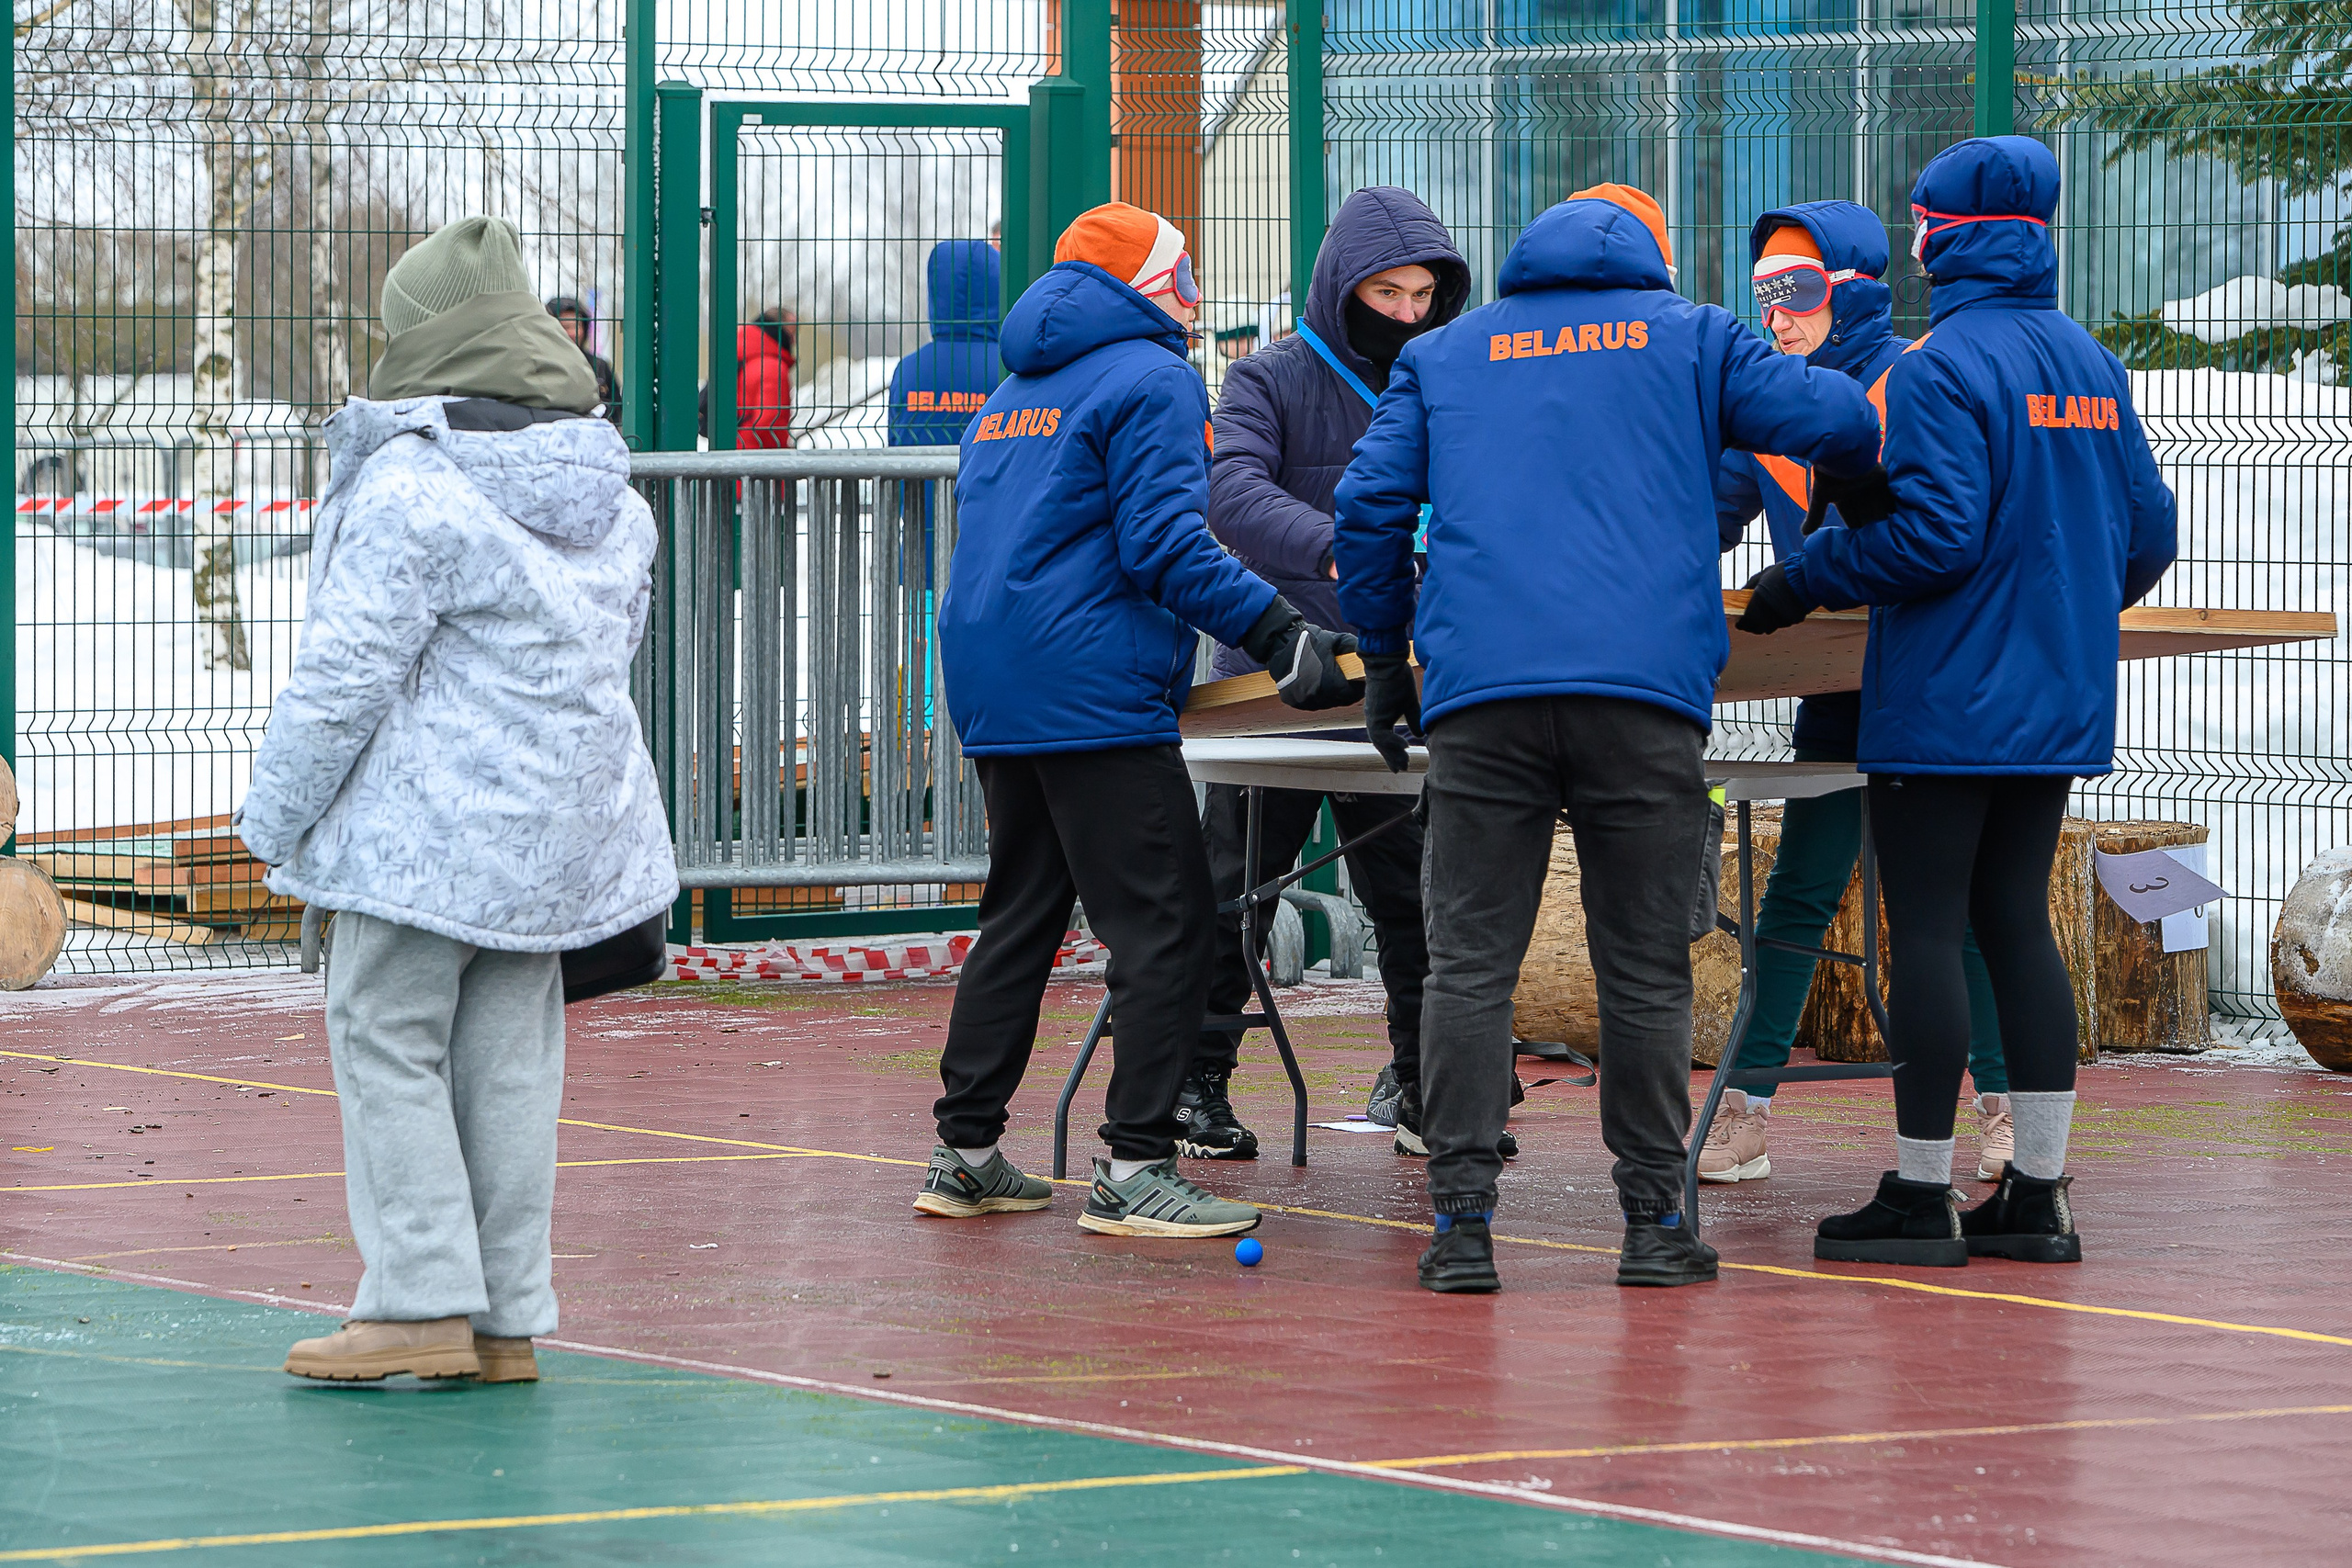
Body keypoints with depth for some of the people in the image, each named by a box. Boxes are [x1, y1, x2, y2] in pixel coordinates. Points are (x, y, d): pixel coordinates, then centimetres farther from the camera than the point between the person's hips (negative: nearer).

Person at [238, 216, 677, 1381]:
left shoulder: (412, 487, -17)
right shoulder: (611, 496, 9)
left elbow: (349, 672, -16)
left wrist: (276, 816, -7)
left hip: (429, 824, -8)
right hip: (561, 824, 8)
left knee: (387, 1038, 0)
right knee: (508, 1057, 10)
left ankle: (422, 1305, -5)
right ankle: (507, 1319, 11)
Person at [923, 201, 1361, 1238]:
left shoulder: (1010, 399, 21)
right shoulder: (1149, 379, -6)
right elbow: (1166, 546, -17)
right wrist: (1283, 637, -22)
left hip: (991, 691, 9)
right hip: (1091, 691, -9)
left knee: (1021, 915, 16)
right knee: (1165, 927, -7)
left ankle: (964, 1153, 16)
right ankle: (1135, 1169, -12)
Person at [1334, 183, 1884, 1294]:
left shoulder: (1440, 357, 21)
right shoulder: (1689, 337, 16)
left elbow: (1370, 507, 14)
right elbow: (1834, 421, 8)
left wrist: (1384, 660, 23)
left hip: (1480, 692, 1)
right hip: (1646, 689, -1)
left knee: (1470, 963, 2)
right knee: (1644, 970, 5)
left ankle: (1460, 1220, -4)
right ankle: (1654, 1220, 6)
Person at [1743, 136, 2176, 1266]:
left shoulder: (1938, 369, -13)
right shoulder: (2091, 365, 10)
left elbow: (1934, 532, -21)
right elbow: (2147, 533, 12)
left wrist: (1804, 582, -9)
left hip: (1945, 706, -7)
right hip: (2059, 702, 7)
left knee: (1925, 930, -3)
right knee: (2016, 922, 12)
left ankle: (1920, 1195, -1)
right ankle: (2037, 1191, 10)